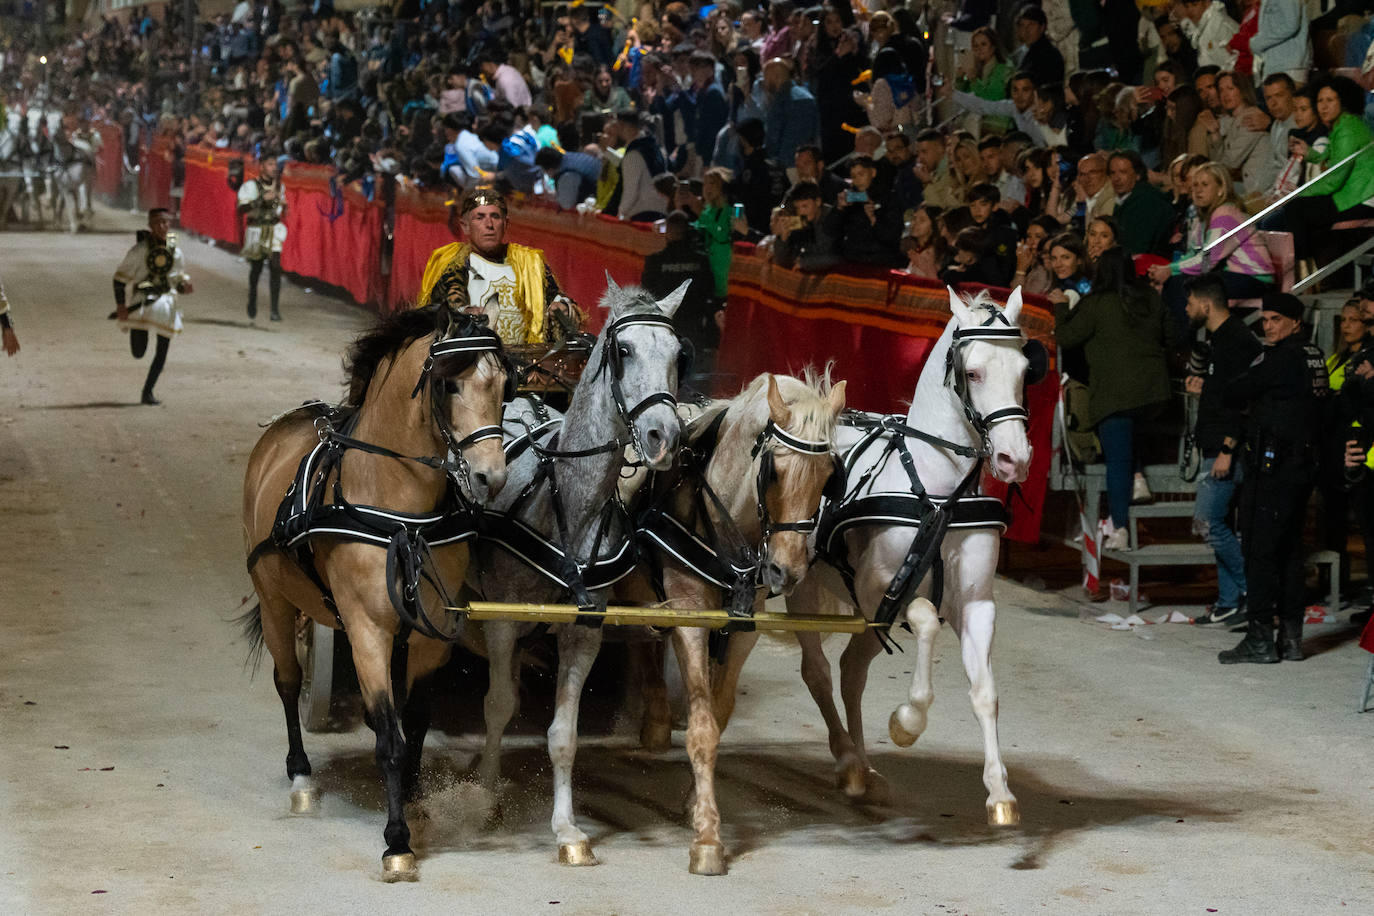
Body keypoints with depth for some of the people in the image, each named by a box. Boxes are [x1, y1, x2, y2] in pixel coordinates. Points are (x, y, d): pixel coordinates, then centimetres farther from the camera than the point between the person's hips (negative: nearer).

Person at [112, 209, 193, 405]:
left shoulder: (176, 251, 7)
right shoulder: (140, 249, -5)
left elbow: (179, 280, 17)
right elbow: (120, 276, -2)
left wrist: (184, 287, -7)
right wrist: (120, 305, -10)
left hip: (167, 302, 4)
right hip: (143, 301, -4)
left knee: (162, 352, 3)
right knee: (138, 353, -9)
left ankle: (147, 393, 16)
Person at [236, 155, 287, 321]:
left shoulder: (278, 186, 8)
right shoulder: (250, 186, -10)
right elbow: (241, 209, -22)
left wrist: (283, 205, 7)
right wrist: (262, 199, -29)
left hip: (274, 231, 3)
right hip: (256, 231, -3)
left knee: (275, 267, -13)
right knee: (255, 268, 12)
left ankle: (275, 309, -15)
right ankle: (252, 302, 39)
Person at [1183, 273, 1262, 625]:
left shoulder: (1237, 341, -16)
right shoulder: (1220, 338, 17)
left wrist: (1227, 450, -25)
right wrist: (1202, 386, 10)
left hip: (1227, 449, -11)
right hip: (1217, 448, 11)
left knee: (1207, 522, -12)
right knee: (1218, 525, 11)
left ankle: (1253, 589, -4)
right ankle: (1229, 602, 15)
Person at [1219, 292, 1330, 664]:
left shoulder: (1280, 355, -13)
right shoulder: (1314, 356, 12)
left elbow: (1235, 392, -10)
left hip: (1272, 465, -9)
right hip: (1305, 462, 9)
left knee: (1259, 550, -6)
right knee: (1289, 549, 12)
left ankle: (1260, 639, -7)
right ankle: (1291, 637, 14)